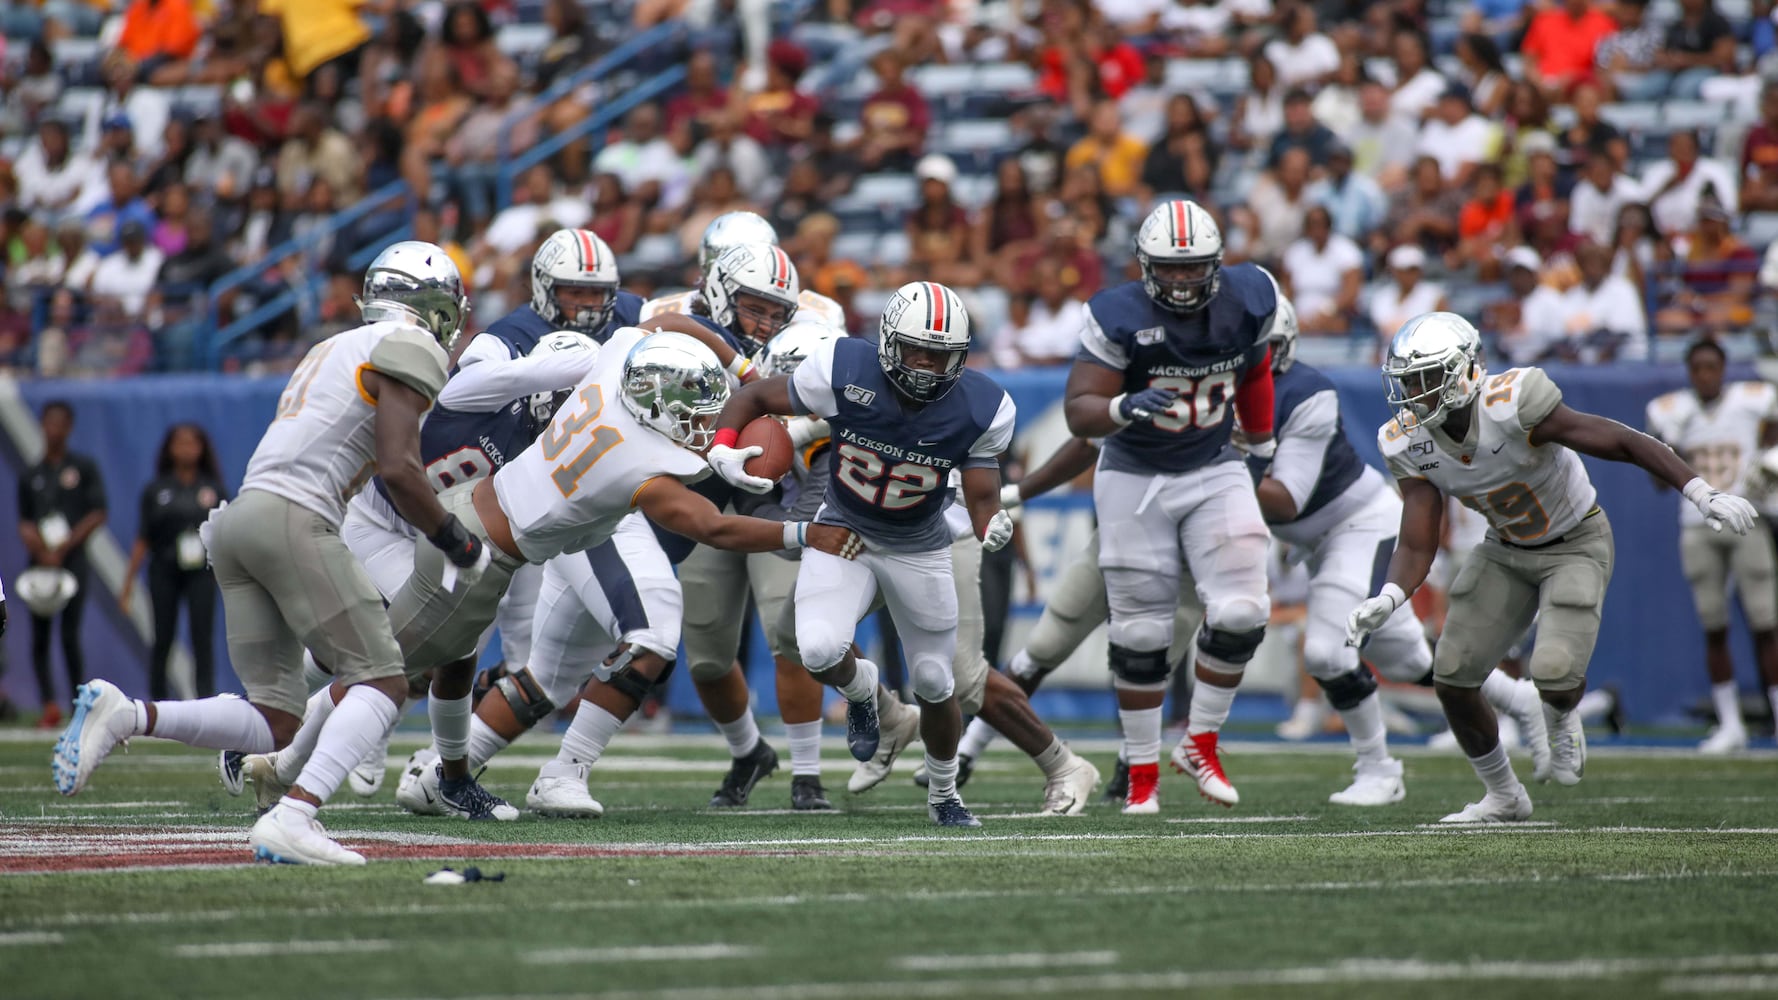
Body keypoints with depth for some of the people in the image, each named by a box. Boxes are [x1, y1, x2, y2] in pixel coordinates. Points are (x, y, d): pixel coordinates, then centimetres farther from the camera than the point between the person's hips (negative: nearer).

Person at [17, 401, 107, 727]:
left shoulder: (84, 468, 5)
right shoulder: (30, 476, 13)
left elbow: (98, 515, 0)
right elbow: (25, 523, 11)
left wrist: (63, 548, -7)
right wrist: (42, 551, -9)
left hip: (73, 561, -3)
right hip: (40, 564, 3)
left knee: (70, 636, -11)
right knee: (39, 636, -5)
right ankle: (49, 703, -4)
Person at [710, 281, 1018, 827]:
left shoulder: (980, 409, -22)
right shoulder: (843, 371, -26)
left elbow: (982, 500, -15)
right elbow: (755, 397, -11)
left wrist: (993, 527, -40)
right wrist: (722, 447, -31)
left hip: (920, 550, 1)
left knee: (934, 683, 8)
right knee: (819, 650, -26)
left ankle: (943, 795, 37)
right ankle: (860, 688, 14)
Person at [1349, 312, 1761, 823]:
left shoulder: (1511, 407, -33)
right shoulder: (1409, 443, -15)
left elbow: (1622, 442, -29)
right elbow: (1416, 548, -13)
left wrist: (1703, 493, -35)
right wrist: (1387, 599, -35)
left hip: (1576, 545, -5)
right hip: (1506, 551, 6)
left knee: (1554, 672, -24)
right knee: (1452, 678, -3)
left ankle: (1563, 723, 17)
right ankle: (1504, 797, 21)